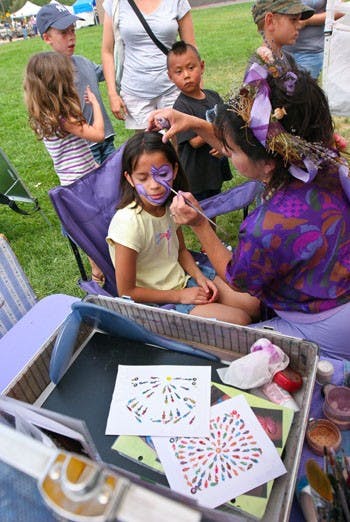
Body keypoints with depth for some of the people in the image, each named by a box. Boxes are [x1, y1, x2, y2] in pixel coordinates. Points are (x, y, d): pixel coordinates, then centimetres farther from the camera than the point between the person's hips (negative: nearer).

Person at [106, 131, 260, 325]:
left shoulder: (169, 204, -7)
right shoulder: (128, 223, -28)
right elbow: (127, 292, -20)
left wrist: (199, 277, -7)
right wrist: (180, 296, -17)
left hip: (182, 278, 7)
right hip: (157, 300, -6)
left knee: (253, 305, 2)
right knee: (240, 321, -15)